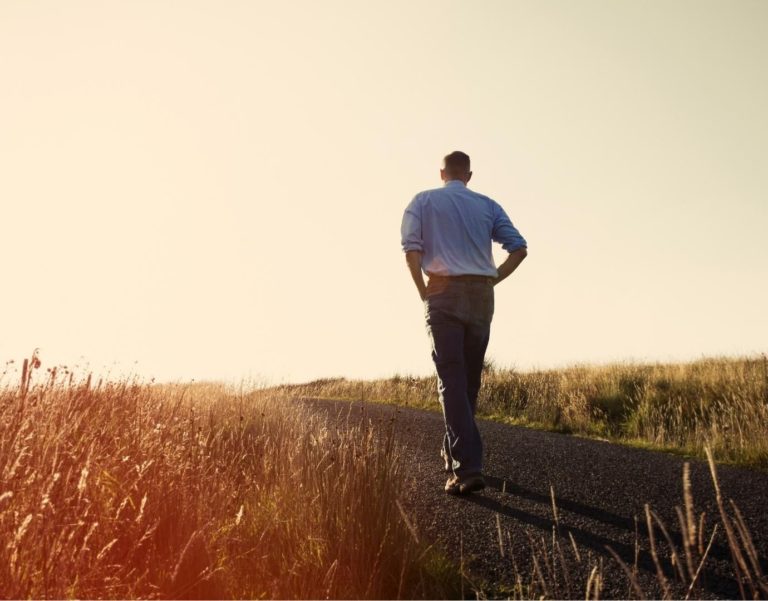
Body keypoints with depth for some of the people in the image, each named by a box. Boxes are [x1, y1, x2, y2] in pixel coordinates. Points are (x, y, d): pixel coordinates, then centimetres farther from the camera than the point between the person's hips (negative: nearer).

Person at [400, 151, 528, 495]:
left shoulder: (424, 201, 6)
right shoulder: (488, 205, 13)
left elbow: (411, 246, -9)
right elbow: (519, 248, 2)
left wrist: (422, 290, 0)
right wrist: (492, 281, 7)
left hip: (444, 294, -3)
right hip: (481, 296, 3)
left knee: (451, 380, -7)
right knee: (470, 380, 14)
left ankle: (467, 467, -17)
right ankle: (453, 453, 27)